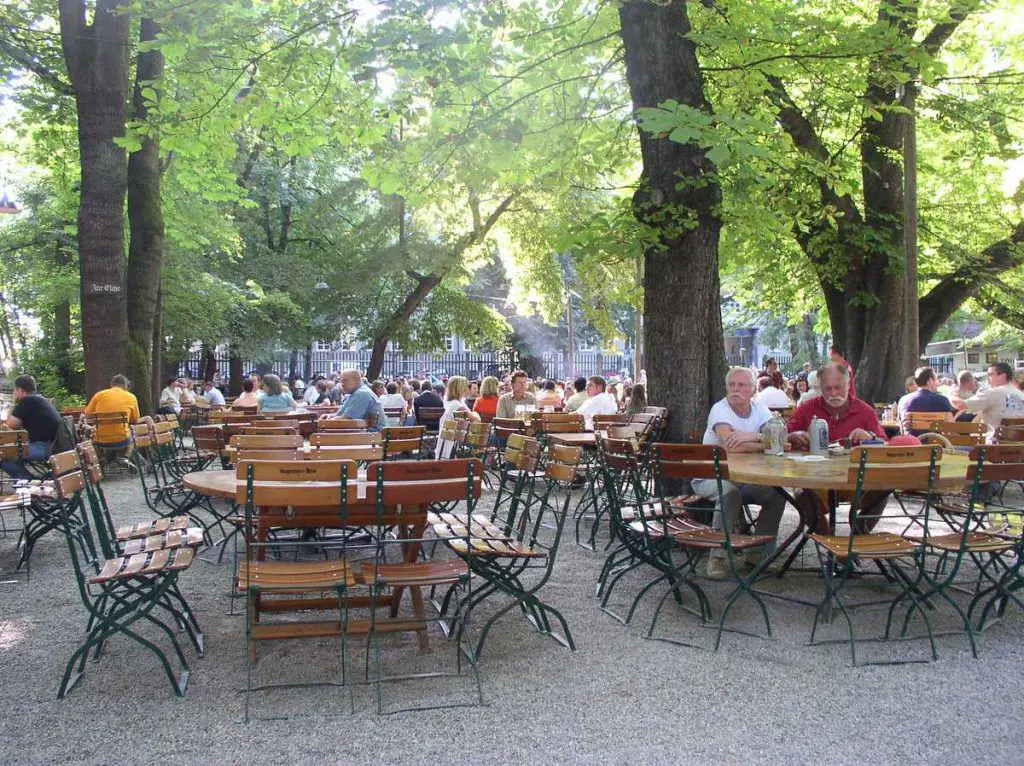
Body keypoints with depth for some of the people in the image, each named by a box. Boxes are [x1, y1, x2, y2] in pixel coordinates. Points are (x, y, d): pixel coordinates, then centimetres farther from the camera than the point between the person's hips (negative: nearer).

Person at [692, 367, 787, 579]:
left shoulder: (760, 410, 1)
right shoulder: (720, 409, -17)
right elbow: (730, 446, -33)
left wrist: (751, 436, -29)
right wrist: (765, 443, -22)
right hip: (711, 476, -6)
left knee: (778, 493, -14)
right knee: (730, 490, -35)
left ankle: (758, 554, 2)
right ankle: (718, 557, -23)